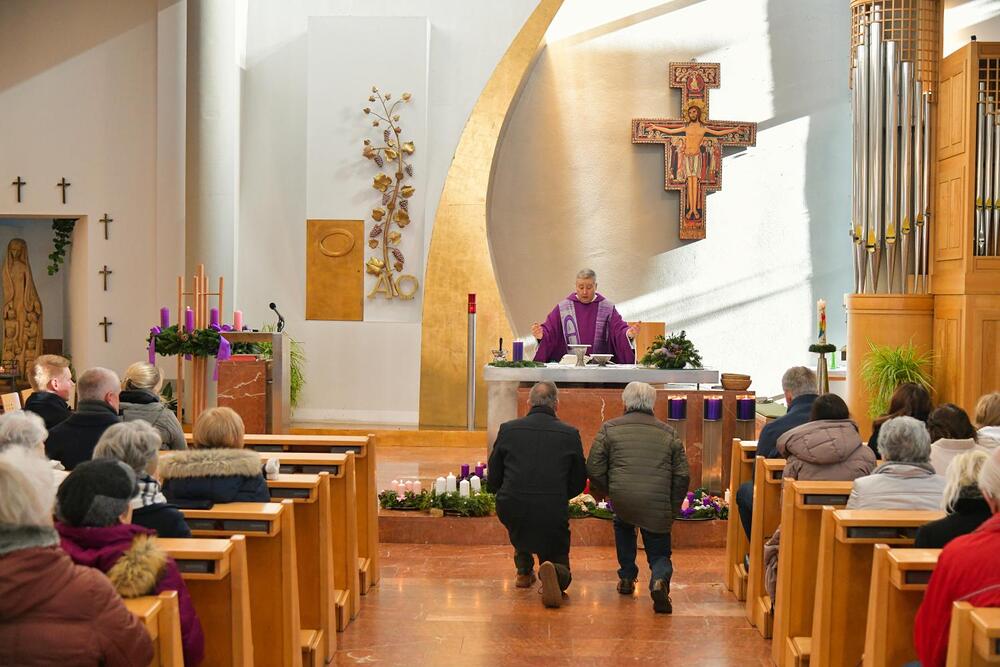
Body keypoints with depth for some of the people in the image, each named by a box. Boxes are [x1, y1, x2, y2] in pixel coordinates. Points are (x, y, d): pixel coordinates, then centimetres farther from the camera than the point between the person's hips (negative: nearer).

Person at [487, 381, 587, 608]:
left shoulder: (508, 429, 0)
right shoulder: (570, 434, -1)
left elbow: (493, 482, 7)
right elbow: (578, 484, 8)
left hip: (511, 511, 1)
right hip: (553, 515, -1)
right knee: (561, 572, 17)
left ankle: (524, 572, 34)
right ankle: (550, 572, -18)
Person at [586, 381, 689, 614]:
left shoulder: (610, 429, 7)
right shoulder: (669, 434, 13)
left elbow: (593, 470, 4)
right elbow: (683, 476, 8)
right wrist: (673, 509, 17)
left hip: (622, 500, 0)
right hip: (658, 507, 0)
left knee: (623, 526, 35)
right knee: (659, 554, 15)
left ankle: (627, 577, 32)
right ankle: (659, 580, -17)